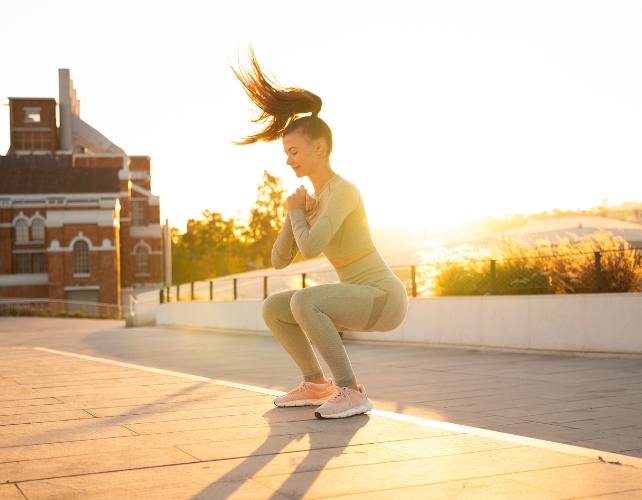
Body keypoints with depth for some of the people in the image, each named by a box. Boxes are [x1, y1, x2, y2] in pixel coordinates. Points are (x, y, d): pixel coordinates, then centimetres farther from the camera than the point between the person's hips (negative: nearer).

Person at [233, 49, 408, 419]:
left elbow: (310, 249, -31)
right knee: (272, 308, 7)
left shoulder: (344, 190, -19)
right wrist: (295, 214, -6)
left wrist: (297, 213, -11)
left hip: (385, 300, -9)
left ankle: (352, 391, -21)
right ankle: (317, 385, 12)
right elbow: (280, 260, 10)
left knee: (302, 301, -31)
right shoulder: (315, 200, 11)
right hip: (362, 301, 9)